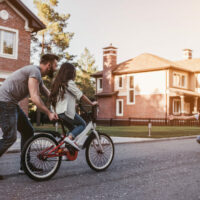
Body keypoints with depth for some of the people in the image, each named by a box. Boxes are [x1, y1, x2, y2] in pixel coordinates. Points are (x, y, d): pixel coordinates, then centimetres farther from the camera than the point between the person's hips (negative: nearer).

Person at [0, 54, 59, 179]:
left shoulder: (38, 76, 17)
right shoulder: (35, 71, -15)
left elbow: (49, 95, 23)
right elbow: (34, 97, -23)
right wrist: (49, 113, -20)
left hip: (11, 104, 10)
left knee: (28, 131, 9)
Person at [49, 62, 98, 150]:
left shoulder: (58, 83, 16)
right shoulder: (69, 83, -7)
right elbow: (81, 96, -7)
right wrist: (92, 103, 5)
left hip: (58, 112, 8)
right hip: (67, 112, -8)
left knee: (73, 128, 19)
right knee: (82, 124, 6)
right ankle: (69, 138, -16)